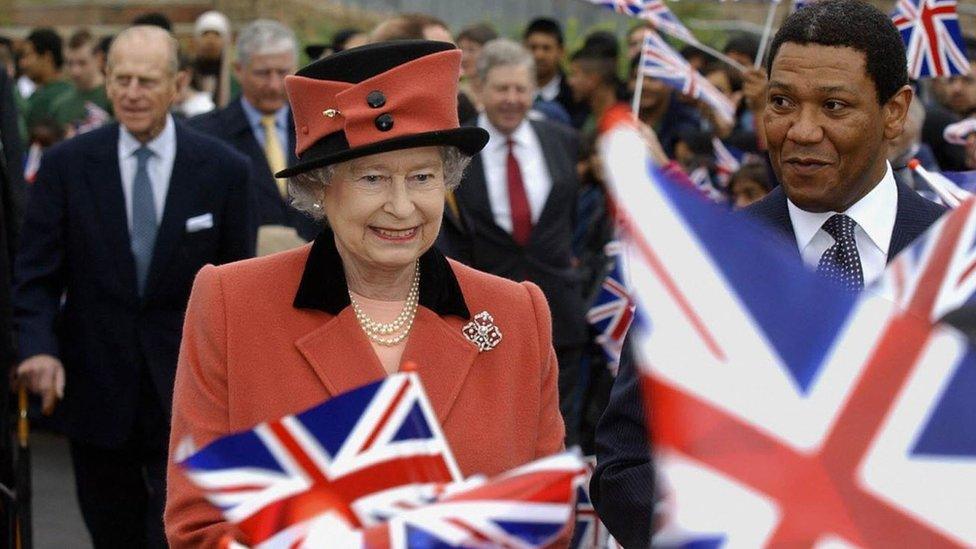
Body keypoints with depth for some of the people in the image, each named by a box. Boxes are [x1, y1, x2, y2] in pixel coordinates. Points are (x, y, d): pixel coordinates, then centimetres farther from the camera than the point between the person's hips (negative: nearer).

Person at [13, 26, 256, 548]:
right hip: (95, 387, 2)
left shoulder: (223, 169, -2)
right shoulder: (66, 164, -2)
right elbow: (36, 274, -2)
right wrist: (38, 347, -20)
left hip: (186, 393, -1)